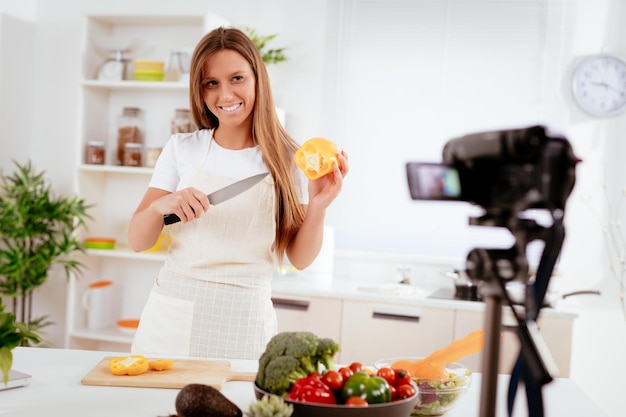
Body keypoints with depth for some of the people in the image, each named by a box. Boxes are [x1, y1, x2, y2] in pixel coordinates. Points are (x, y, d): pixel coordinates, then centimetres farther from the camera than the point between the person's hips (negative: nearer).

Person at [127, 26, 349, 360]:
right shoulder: (181, 149, 1)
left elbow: (299, 259, 0)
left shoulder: (288, 158, -1)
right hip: (173, 317, 1)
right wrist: (160, 205, -19)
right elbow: (137, 242, 1)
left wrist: (318, 208, -17)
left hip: (244, 323, -1)